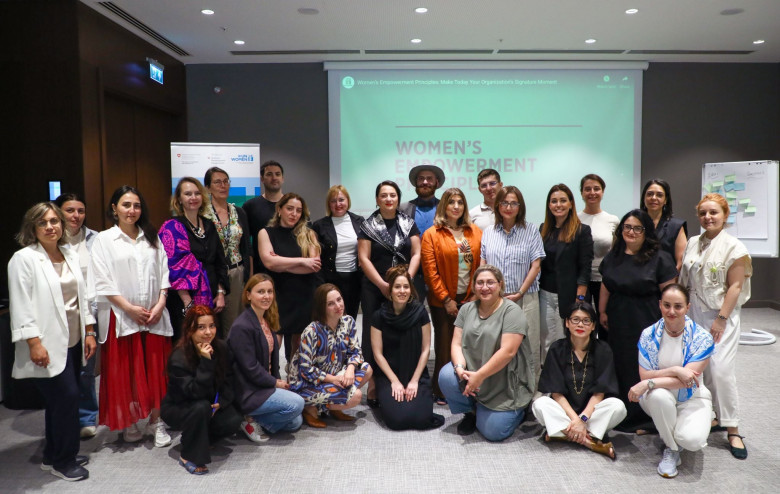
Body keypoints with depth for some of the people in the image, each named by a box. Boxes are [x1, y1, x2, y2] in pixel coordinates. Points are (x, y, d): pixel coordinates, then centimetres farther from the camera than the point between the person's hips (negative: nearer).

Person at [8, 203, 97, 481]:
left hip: (72, 342, 7)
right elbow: (21, 305, -13)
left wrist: (89, 332, 11)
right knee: (67, 396, -6)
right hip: (48, 345, -6)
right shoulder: (24, 258, -9)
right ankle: (63, 461, 11)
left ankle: (54, 456, 29)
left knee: (60, 400, 14)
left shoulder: (70, 256, 10)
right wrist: (34, 343, -18)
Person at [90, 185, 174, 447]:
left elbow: (164, 273, 9)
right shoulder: (104, 240, 1)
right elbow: (102, 282, -6)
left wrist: (160, 304, -5)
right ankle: (129, 422, 19)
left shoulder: (152, 238, 12)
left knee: (155, 370, 5)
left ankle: (156, 422, 16)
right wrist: (130, 308, -12)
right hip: (121, 316, -3)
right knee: (124, 371, 4)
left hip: (154, 315, 3)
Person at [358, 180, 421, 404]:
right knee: (374, 334, 1)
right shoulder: (368, 226, 3)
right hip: (375, 289, -1)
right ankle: (373, 382, 8)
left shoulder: (409, 224, 9)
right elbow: (364, 258, -3)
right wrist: (382, 284, -12)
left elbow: (416, 254, 3)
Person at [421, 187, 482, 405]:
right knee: (445, 346, 5)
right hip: (444, 301, -3)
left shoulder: (475, 232, 9)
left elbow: (482, 264, 7)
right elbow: (430, 271, -6)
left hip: (470, 298, 3)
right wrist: (446, 299, -8)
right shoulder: (431, 234, -1)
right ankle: (441, 393, 18)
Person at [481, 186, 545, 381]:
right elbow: (483, 264, 12)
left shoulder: (531, 230, 1)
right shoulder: (488, 232, 10)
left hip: (525, 297, -2)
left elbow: (536, 265, -2)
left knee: (528, 343, -1)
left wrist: (520, 293, -7)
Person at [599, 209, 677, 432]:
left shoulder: (659, 258, -7)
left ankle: (644, 419, 13)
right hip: (618, 324, 5)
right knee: (621, 368, 11)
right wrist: (602, 312, 10)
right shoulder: (613, 256, 10)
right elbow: (605, 287, 14)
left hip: (647, 324, -5)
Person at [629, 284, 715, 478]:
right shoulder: (649, 335, -8)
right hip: (658, 400, 1)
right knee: (659, 395, -37)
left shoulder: (701, 338, -13)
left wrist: (648, 383, -27)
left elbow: (688, 379, -21)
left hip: (692, 398, -1)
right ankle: (671, 449, -10)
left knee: (692, 440, -30)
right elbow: (644, 375, -11)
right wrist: (674, 370, -27)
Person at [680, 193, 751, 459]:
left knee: (721, 370, -10)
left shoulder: (734, 247, -6)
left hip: (721, 316, -5)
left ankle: (732, 430, 1)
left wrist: (721, 319, -14)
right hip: (694, 314, 5)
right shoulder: (692, 243, 9)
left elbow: (735, 287, -10)